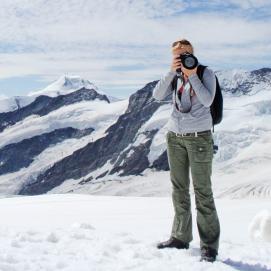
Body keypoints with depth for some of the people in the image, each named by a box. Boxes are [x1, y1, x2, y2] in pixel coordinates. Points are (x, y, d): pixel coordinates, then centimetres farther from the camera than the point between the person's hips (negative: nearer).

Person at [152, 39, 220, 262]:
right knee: (179, 189, 9)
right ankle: (180, 237, 19)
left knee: (202, 190, -5)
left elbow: (207, 100, -16)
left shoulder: (206, 73, -1)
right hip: (175, 135, 5)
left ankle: (210, 245, 0)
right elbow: (158, 95, -4)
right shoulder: (176, 77, 10)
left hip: (199, 136, -5)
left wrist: (192, 75, -15)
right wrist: (172, 72, -11)